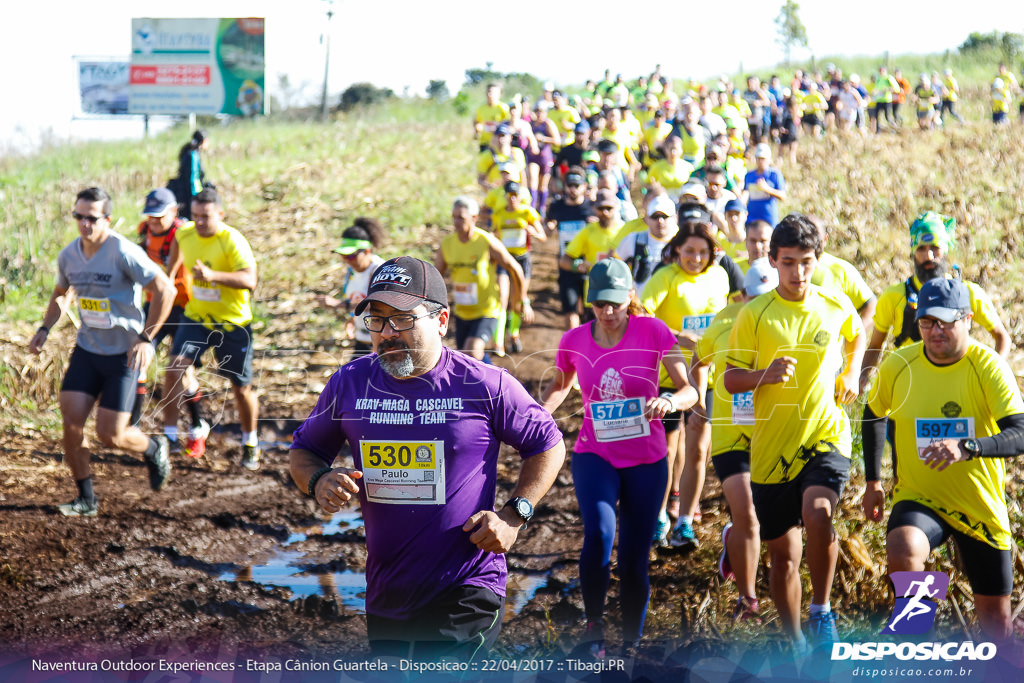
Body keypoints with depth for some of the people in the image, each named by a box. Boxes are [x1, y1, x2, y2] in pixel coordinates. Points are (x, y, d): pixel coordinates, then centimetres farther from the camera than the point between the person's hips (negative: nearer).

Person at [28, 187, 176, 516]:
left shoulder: (123, 252, -19)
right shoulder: (69, 255, 1)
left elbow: (165, 290, -18)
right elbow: (60, 293, 22)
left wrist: (146, 338, -20)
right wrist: (44, 329, 7)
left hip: (124, 353, -5)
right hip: (87, 349, 6)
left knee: (109, 435, -6)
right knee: (71, 422, -6)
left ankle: (153, 449, 28)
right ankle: (86, 499, 10)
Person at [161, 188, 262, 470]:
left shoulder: (233, 241, -21)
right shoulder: (184, 234, -4)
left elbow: (249, 279, -36)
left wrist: (213, 275, -47)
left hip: (233, 323, -4)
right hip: (196, 317, 4)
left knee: (241, 389, 6)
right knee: (175, 367, -18)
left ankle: (250, 443, 29)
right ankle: (169, 434, -8)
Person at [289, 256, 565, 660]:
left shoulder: (486, 386, -7)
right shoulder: (349, 384, 2)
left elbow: (548, 445, 5)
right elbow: (303, 449, 16)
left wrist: (514, 514, -8)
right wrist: (318, 481, -7)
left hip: (466, 594, -5)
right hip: (385, 595, 5)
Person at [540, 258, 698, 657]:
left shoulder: (652, 331, -10)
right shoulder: (574, 341, -4)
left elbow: (690, 390, -11)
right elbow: (560, 386, 16)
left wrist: (670, 401, -34)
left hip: (646, 461, 0)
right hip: (594, 456, 0)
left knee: (634, 561, 3)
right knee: (599, 533, -27)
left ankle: (630, 646, 26)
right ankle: (594, 623, -3)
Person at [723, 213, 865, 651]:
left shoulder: (837, 307, 2)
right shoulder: (754, 315, -4)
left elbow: (857, 337, 26)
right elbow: (730, 379, -2)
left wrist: (851, 375, 9)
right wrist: (764, 374, -21)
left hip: (826, 438, 0)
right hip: (771, 447, 1)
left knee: (818, 514, -30)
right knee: (783, 555, 8)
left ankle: (821, 610, -9)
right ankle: (796, 645, 27)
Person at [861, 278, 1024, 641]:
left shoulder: (988, 366, -15)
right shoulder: (898, 365, -7)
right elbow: (873, 415, 14)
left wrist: (966, 447, -46)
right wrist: (873, 481, 11)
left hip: (981, 505, 0)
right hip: (918, 499, 1)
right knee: (902, 548, -35)